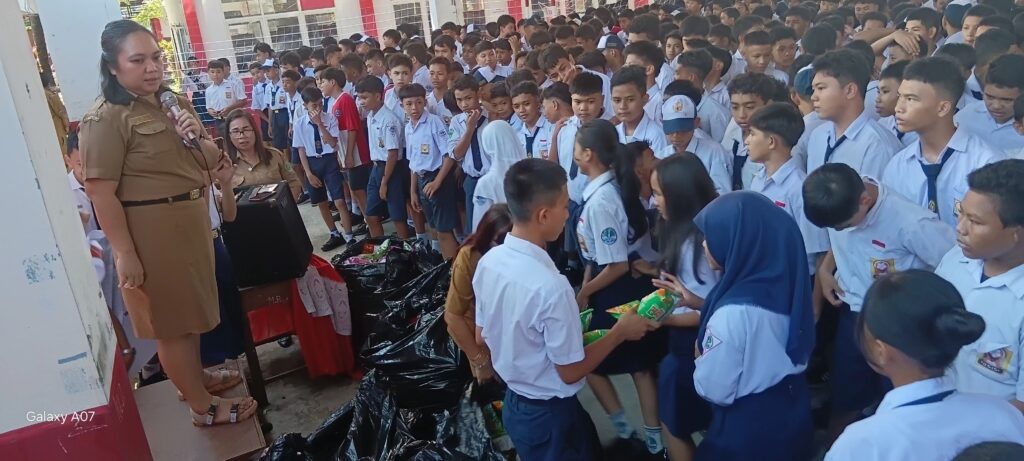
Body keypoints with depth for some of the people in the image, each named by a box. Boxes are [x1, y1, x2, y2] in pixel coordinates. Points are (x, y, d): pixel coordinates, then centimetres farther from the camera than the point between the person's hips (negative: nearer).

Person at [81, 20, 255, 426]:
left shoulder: (174, 103, 11)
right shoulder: (105, 119, -15)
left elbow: (211, 161, 16)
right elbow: (101, 192, -20)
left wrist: (199, 137, -6)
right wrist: (125, 253, -21)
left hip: (191, 221, 8)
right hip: (152, 231, -8)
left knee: (189, 307, 22)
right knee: (170, 320, 4)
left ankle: (196, 376, 41)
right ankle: (202, 406, 16)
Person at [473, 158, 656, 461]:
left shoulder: (489, 261, -9)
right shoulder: (550, 286, -32)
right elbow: (571, 371, -21)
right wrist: (620, 331, -8)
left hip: (514, 404, 7)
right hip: (550, 415, -7)